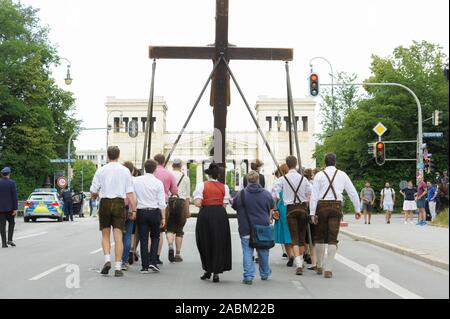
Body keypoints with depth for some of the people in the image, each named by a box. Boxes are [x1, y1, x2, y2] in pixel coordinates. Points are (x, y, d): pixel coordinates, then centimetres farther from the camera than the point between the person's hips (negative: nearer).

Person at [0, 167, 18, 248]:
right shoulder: (12, 183, -7)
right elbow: (14, 196, -11)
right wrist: (15, 209, -8)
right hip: (9, 207, -1)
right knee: (11, 222, 17)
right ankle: (10, 240, 3)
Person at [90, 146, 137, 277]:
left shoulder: (101, 170, 0)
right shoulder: (125, 171, 2)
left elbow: (93, 193, 2)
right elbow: (130, 193, -3)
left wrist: (97, 195, 25)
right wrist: (133, 209, -1)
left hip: (105, 203, 0)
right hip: (119, 203, 0)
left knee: (105, 235, 14)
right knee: (118, 237, 2)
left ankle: (107, 259, -5)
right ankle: (118, 267, 1)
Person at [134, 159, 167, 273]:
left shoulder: (136, 181, 0)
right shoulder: (158, 183, -4)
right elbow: (161, 203, -4)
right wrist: (163, 218, 2)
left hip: (141, 212, 1)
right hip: (154, 212, -1)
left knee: (143, 239, 6)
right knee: (155, 237, 15)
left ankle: (145, 266, 5)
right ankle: (153, 261, 1)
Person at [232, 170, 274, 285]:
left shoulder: (241, 194, -7)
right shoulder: (266, 194, 0)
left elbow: (234, 207, 7)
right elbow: (271, 209, 15)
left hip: (246, 229, -2)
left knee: (247, 252, -1)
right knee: (263, 252, 16)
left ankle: (248, 276, -9)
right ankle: (265, 274, 30)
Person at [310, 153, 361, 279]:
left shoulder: (319, 175, 3)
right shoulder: (342, 174, 8)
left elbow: (314, 194, -4)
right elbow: (353, 192, 10)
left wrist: (312, 213, -5)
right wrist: (357, 209, 19)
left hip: (322, 206, 0)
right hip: (336, 206, 0)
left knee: (320, 237, 15)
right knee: (333, 239, 2)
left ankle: (319, 266, 23)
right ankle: (328, 269, -6)